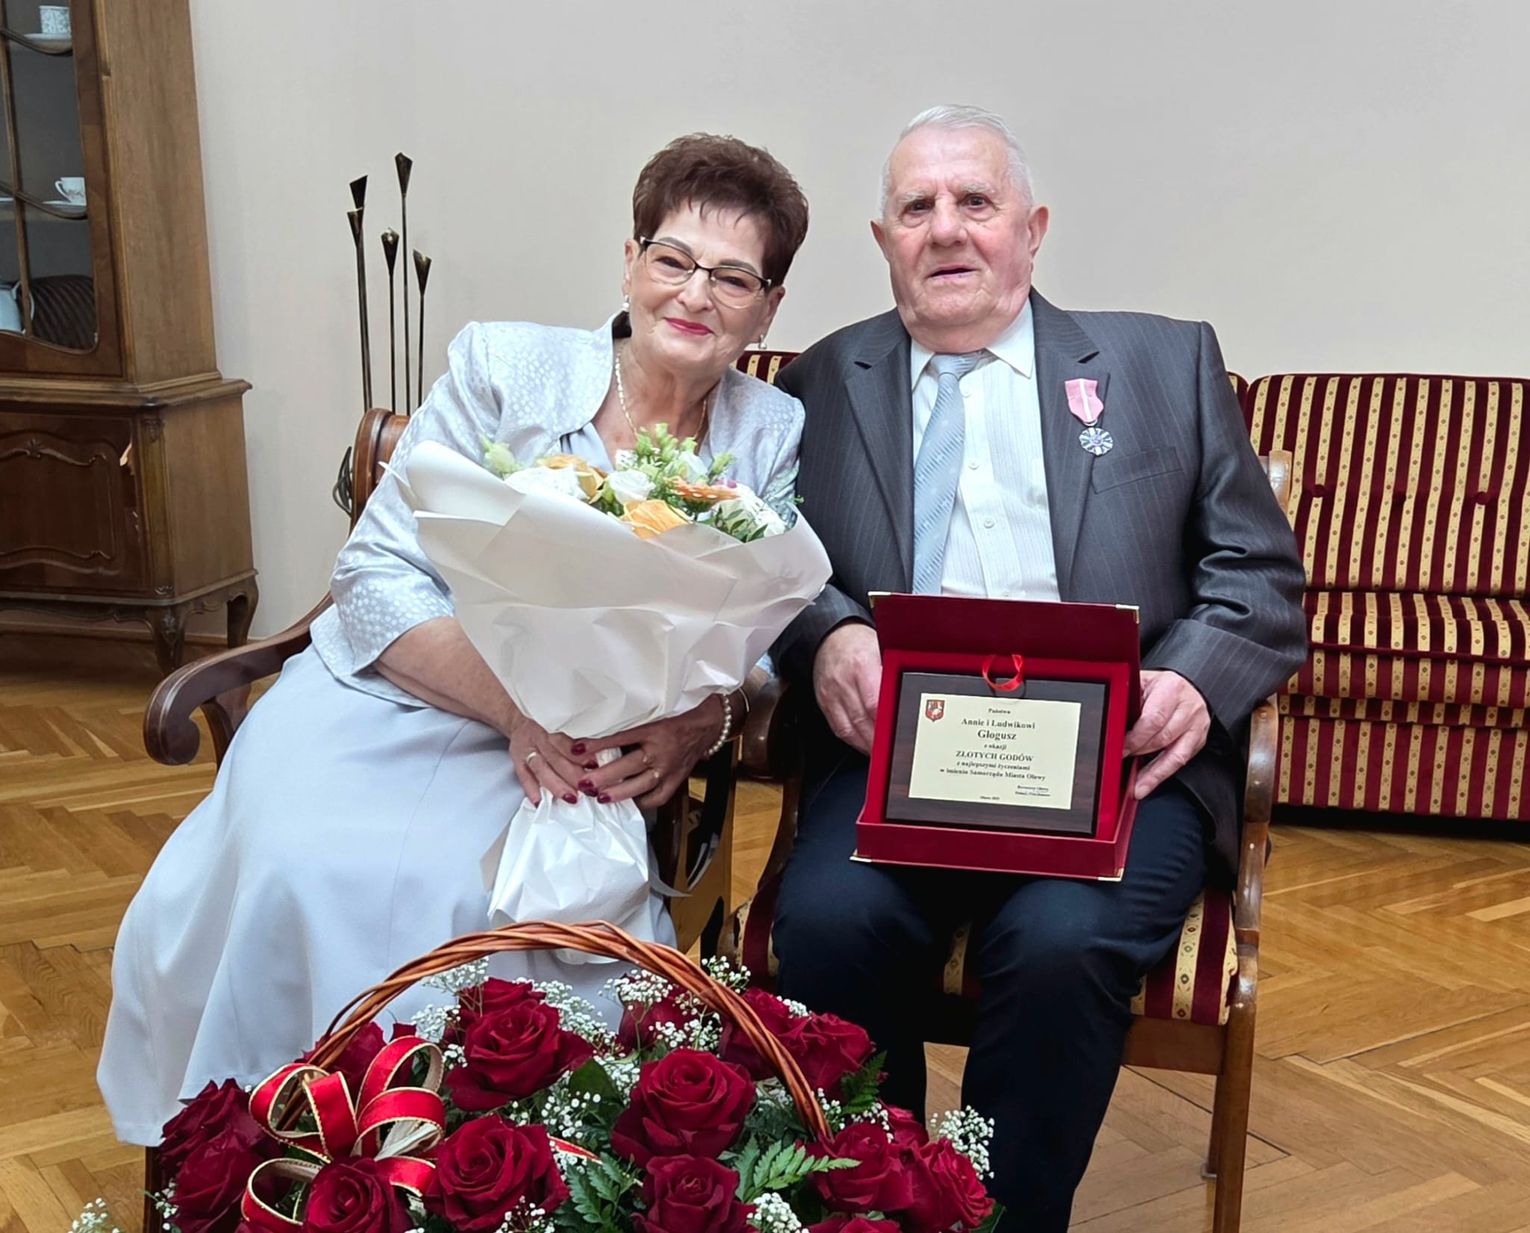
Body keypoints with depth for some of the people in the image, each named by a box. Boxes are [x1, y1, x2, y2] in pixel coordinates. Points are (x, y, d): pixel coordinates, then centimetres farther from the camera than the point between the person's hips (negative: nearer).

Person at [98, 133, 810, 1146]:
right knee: (303, 869, -30)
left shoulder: (775, 437, 6)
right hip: (384, 707, 0)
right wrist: (520, 707, -20)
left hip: (582, 758, 0)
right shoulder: (504, 370, 0)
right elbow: (377, 580, -5)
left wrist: (696, 723, -19)